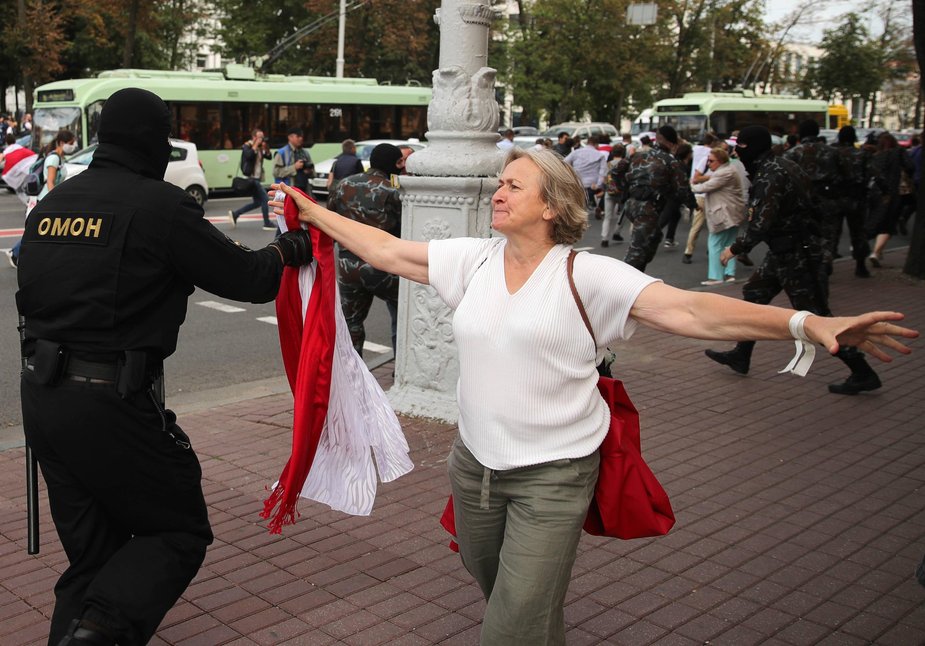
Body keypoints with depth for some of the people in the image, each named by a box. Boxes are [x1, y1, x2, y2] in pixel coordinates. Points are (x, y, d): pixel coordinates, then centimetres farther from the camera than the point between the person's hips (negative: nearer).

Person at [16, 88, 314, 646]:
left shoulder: (52, 203, 10)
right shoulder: (160, 204, -11)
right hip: (113, 400, -7)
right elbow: (245, 277, -7)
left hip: (41, 394, 7)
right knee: (179, 531, 7)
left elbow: (28, 295, 17)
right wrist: (290, 248, 12)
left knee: (91, 549, 18)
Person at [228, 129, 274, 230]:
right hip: (251, 178, -9)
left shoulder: (259, 148, 15)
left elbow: (269, 157, 8)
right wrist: (255, 145, -21)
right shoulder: (247, 146, -8)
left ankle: (235, 214, 16)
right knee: (264, 198, -11)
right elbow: (248, 155, -29)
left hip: (257, 178, 9)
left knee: (257, 202, 11)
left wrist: (266, 148, -7)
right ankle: (267, 224, -5)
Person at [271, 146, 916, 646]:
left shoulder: (586, 274, -14)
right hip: (475, 464, 6)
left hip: (552, 476, -5)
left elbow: (689, 309, -23)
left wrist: (809, 322, -33)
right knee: (495, 589, 23)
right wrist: (314, 213, 11)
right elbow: (385, 250, 9)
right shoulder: (473, 258, 1)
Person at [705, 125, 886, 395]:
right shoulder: (781, 166, 9)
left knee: (815, 315, -5)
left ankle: (862, 373, 2)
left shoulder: (769, 177, -22)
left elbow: (759, 226, -27)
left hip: (796, 254, -10)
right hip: (784, 250, 10)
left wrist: (735, 249, -13)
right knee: (753, 295, 17)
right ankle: (740, 356, 29)